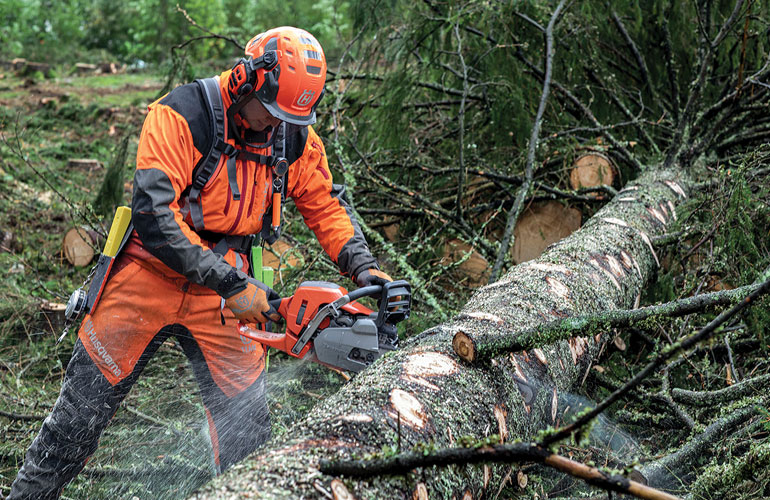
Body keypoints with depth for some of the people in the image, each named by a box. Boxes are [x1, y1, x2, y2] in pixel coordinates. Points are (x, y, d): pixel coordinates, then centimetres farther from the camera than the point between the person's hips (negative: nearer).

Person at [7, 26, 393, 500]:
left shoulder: (296, 137, -4)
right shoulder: (182, 115, -21)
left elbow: (326, 206, 9)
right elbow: (153, 213, -28)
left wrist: (363, 266, -7)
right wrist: (232, 287, -28)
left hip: (224, 288, 4)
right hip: (150, 278, -3)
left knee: (248, 426, 3)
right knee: (79, 416, 7)